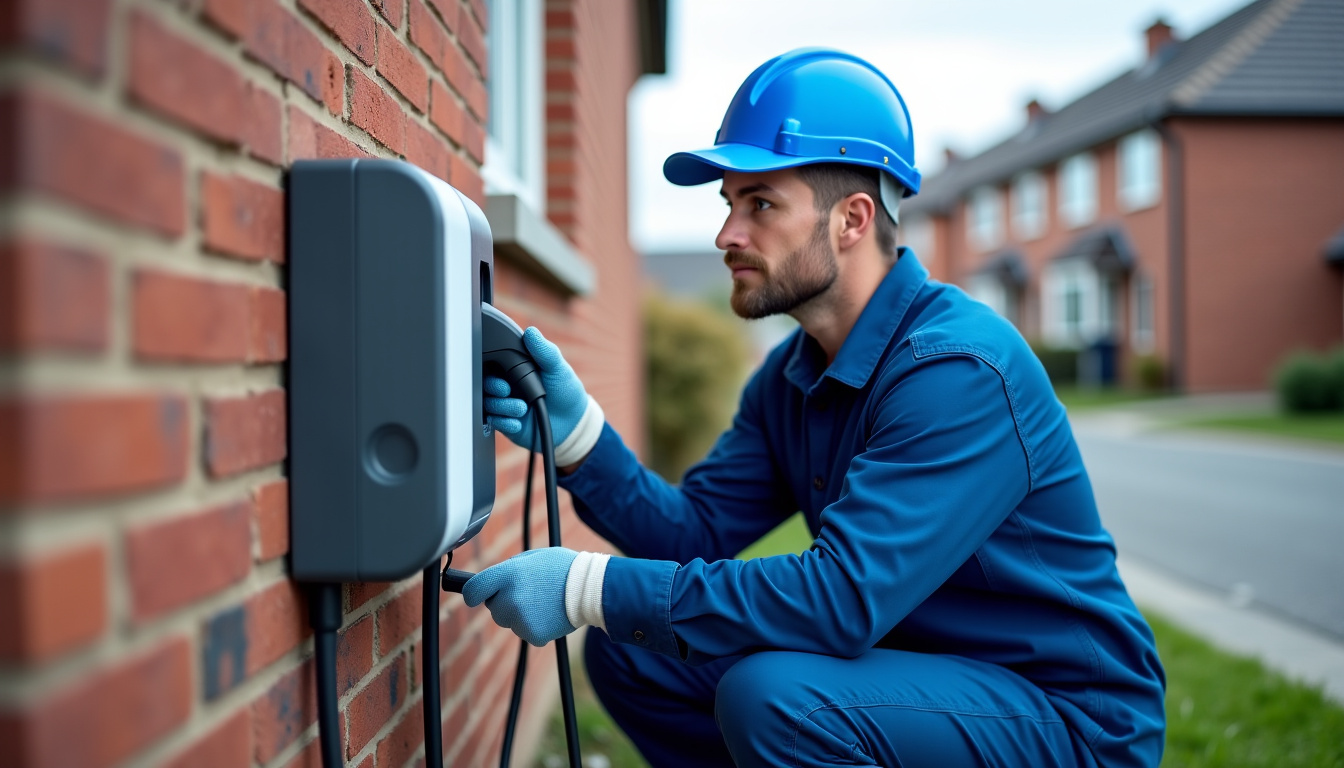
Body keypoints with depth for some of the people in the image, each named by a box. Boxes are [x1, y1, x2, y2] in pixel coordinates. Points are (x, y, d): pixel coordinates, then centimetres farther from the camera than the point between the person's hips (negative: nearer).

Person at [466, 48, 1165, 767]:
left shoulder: (959, 371, -25)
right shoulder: (792, 375, 5)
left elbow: (843, 597, -33)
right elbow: (697, 529, 0)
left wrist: (591, 588, -30)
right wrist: (577, 433, -16)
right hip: (913, 666, 8)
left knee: (770, 692, -32)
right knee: (629, 651, 1)